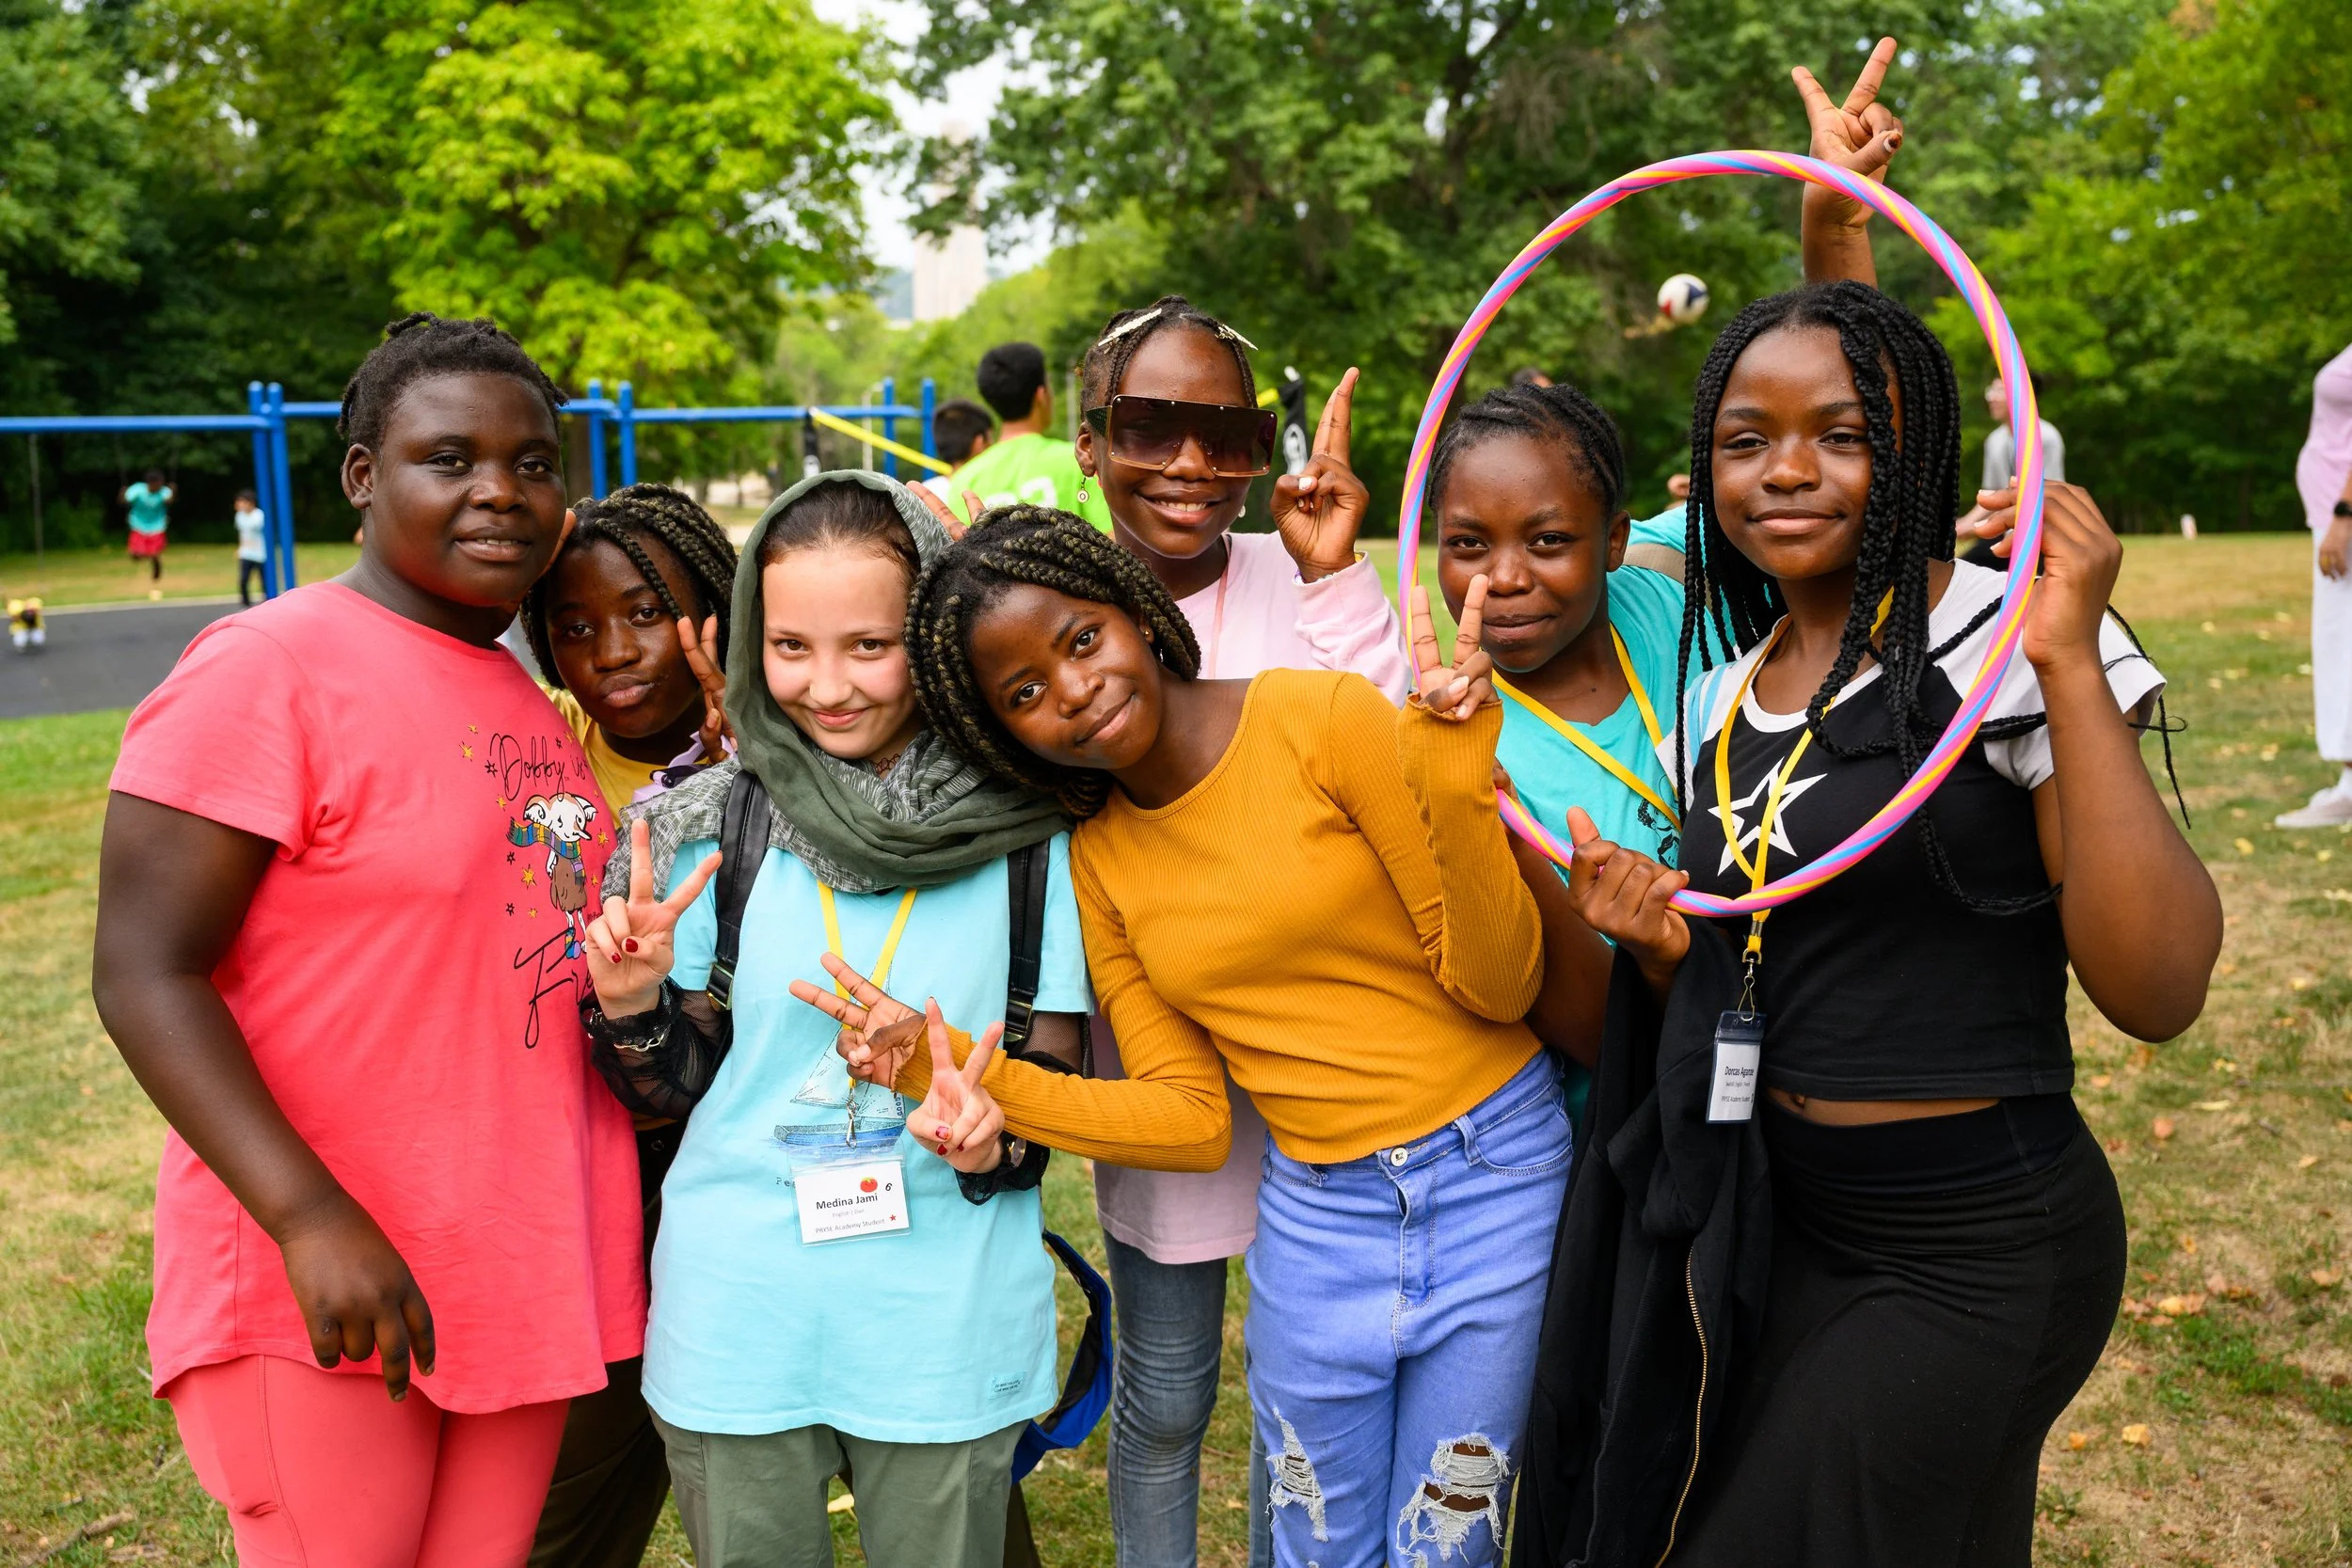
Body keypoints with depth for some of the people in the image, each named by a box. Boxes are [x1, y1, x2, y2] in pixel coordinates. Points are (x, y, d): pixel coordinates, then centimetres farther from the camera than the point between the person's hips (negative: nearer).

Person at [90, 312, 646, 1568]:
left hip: (522, 1280, 7)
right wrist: (314, 1218, -24)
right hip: (321, 1295, -7)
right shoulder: (269, 668, -12)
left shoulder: (529, 695, 11)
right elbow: (144, 977, -17)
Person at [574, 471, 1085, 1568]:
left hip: (947, 1324, -1)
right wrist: (631, 1009, -15)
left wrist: (997, 1143, -20)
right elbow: (680, 1092, 4)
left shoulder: (1023, 831, -6)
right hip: (737, 1320, 1)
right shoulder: (716, 829, -3)